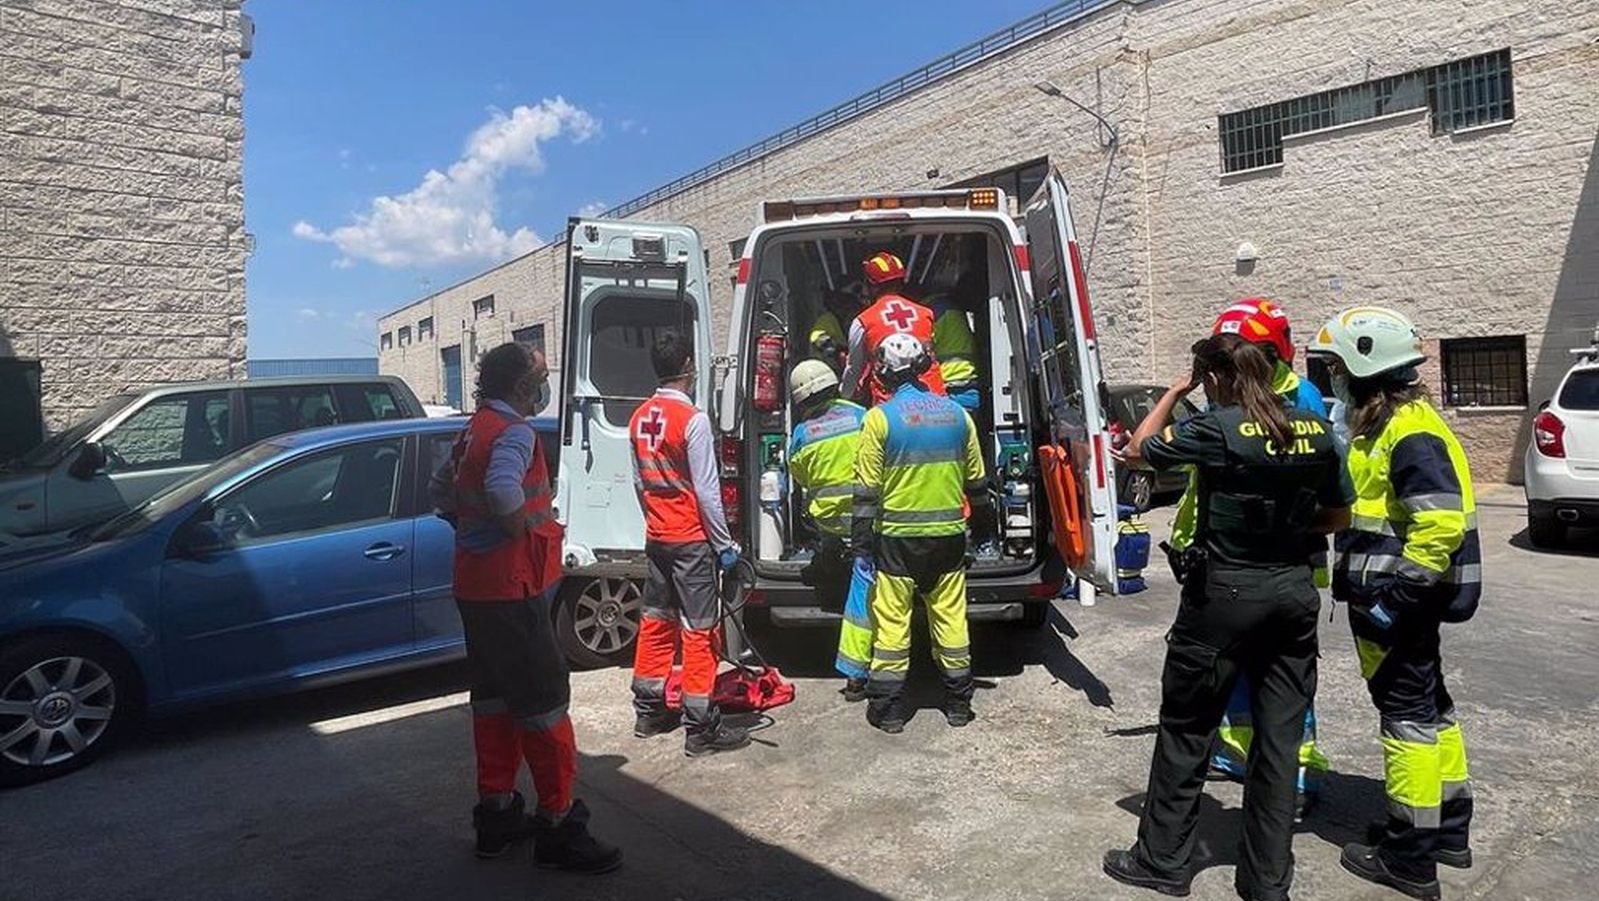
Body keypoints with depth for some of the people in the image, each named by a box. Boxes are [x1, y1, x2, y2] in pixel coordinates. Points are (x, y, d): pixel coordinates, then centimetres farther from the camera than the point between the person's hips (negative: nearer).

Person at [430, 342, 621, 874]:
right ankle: (557, 826, 6)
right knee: (544, 703, -2)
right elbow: (503, 489, -37)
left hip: (476, 586, 10)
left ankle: (496, 815, 27)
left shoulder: (474, 431, 13)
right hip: (512, 590, -10)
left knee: (494, 698, 16)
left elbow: (439, 492, 23)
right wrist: (524, 531, -21)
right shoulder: (514, 432, -17)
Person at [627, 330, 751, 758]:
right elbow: (707, 490, -16)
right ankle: (701, 728, 3)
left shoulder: (640, 417, 5)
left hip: (656, 537, 7)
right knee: (699, 630, -2)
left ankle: (650, 710, 26)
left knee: (655, 620, 16)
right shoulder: (692, 418, -16)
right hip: (691, 539, -7)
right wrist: (724, 544, -9)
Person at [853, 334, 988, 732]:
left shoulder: (880, 418, -10)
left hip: (898, 538, -4)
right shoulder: (956, 413, 3)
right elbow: (976, 482, 11)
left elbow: (867, 492, -10)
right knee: (951, 620, 13)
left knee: (892, 623, 5)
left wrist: (861, 546, -4)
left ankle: (888, 710, 12)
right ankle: (958, 704, 23)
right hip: (948, 535, 4)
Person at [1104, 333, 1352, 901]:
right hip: (1294, 592, 6)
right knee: (1279, 737, 12)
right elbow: (1339, 515, 12)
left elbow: (1139, 449, 0)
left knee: (1186, 731, 9)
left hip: (1224, 594, -5)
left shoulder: (1217, 428, -15)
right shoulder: (1317, 431, 3)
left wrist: (1175, 392, 9)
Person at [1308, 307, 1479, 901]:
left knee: (1407, 712, -1)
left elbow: (1442, 522, -26)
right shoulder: (1381, 427, 13)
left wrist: (1396, 596, -24)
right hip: (1399, 600, 10)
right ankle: (1448, 829, 33)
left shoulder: (1410, 433, -19)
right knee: (1428, 704, 18)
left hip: (1394, 606, -10)